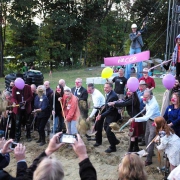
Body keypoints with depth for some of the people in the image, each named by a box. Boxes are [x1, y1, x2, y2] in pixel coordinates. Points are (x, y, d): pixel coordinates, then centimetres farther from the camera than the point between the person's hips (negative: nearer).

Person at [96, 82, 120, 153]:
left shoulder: (113, 96, -30)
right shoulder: (108, 94, -4)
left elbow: (110, 109, -28)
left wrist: (101, 116, -27)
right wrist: (100, 114, 0)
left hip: (112, 116, -9)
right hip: (108, 115, 9)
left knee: (108, 131, 0)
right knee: (106, 127, 23)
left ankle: (112, 147, 22)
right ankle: (115, 141, 43)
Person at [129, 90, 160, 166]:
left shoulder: (153, 105, -35)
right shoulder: (148, 99, -12)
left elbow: (146, 117, -40)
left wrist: (135, 119, -45)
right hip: (149, 120, 9)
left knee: (150, 140, -7)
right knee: (147, 137, 22)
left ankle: (148, 160, 0)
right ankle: (149, 152, 43)